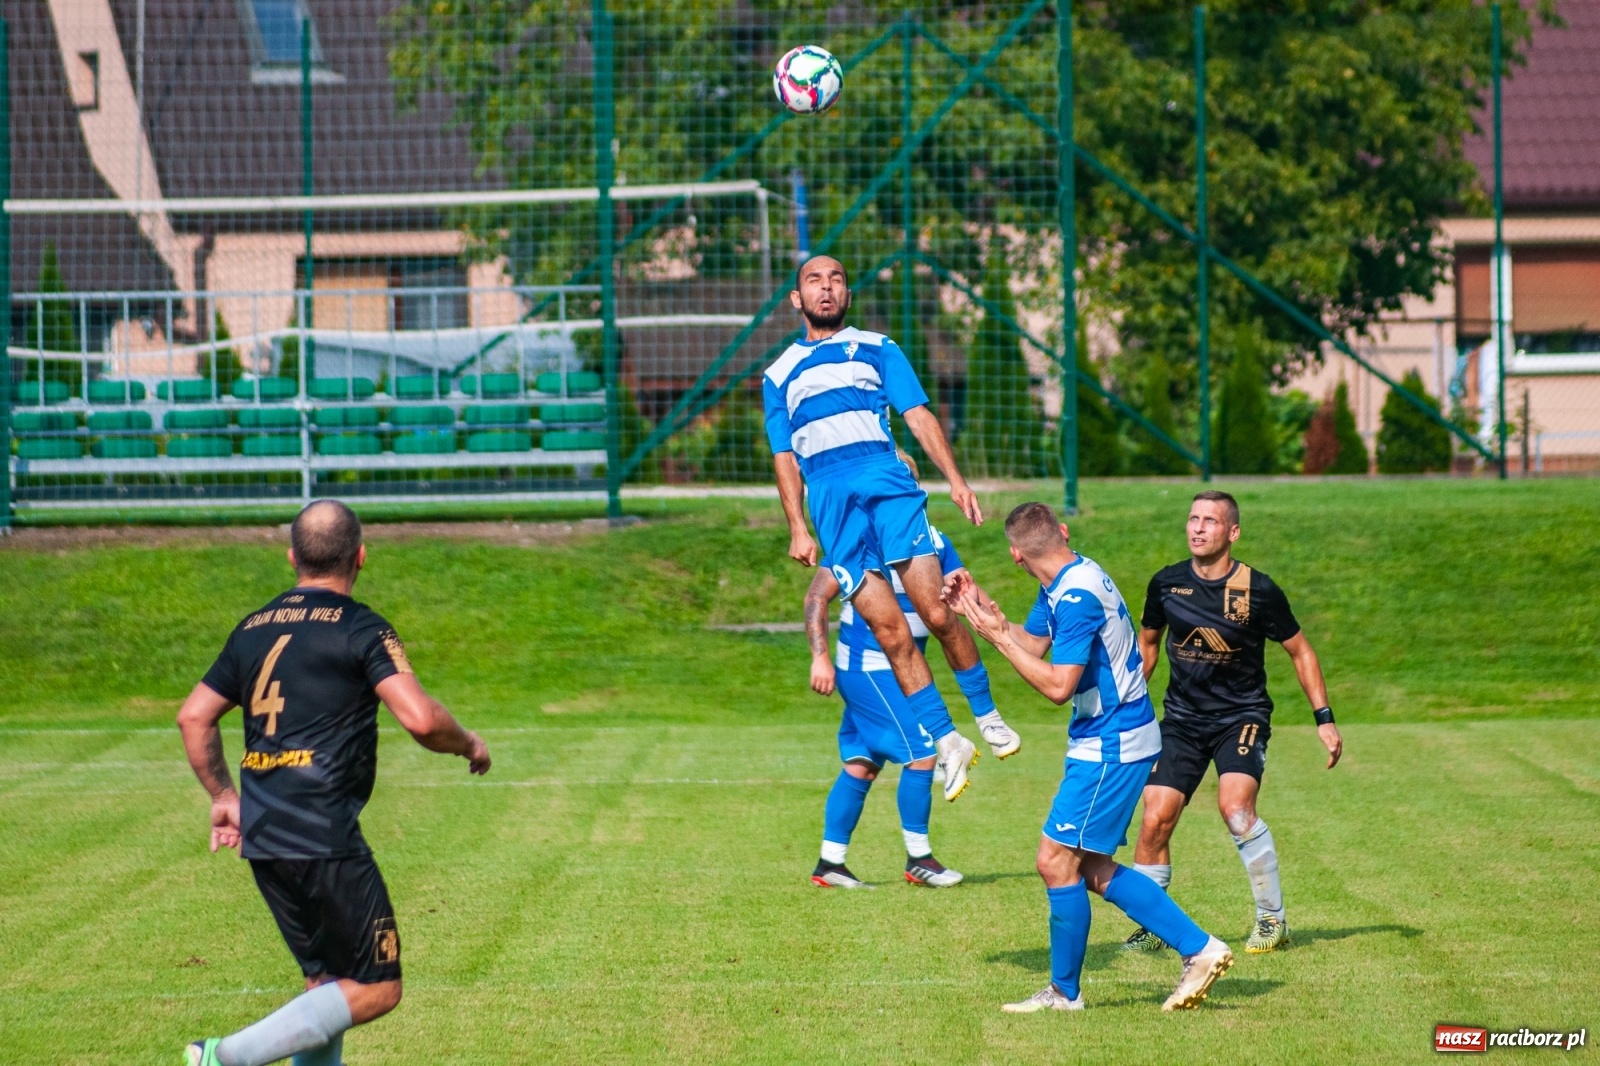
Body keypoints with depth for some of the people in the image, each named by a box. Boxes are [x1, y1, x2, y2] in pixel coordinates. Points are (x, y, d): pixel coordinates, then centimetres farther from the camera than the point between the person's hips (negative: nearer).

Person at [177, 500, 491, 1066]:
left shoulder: (253, 630, 14)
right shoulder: (362, 629, -6)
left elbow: (194, 716, 19)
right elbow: (421, 718, -16)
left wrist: (222, 796, 29)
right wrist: (469, 745, 3)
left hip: (262, 839, 8)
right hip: (324, 839, -7)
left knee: (327, 982, 18)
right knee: (375, 989, -2)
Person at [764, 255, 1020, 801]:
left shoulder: (877, 349, 18)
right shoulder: (779, 374, 22)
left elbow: (918, 416, 9)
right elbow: (785, 457, 19)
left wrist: (956, 479, -4)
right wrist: (797, 528, 6)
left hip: (889, 484, -1)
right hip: (830, 503, 1)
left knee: (938, 615, -12)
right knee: (890, 632, -9)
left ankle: (988, 717, 4)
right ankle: (947, 743, -5)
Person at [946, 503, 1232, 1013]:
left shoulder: (1077, 595, -23)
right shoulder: (1062, 585, 8)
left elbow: (1058, 686, -24)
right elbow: (1032, 645, 18)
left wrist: (999, 635, -19)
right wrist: (981, 607, 8)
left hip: (1110, 749, -10)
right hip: (1115, 742, 10)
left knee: (1057, 860, -6)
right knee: (1093, 869, 11)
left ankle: (1065, 992, 5)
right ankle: (1200, 948, 14)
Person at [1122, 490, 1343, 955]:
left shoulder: (1258, 591, -12)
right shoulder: (1166, 584, -3)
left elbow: (1299, 651, 1)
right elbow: (1147, 644, 16)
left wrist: (1324, 719, -3)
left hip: (1242, 716, -3)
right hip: (1182, 719, 3)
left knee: (1235, 806, -26)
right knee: (1155, 819, -9)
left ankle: (1273, 919, -9)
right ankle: (1151, 926, 10)